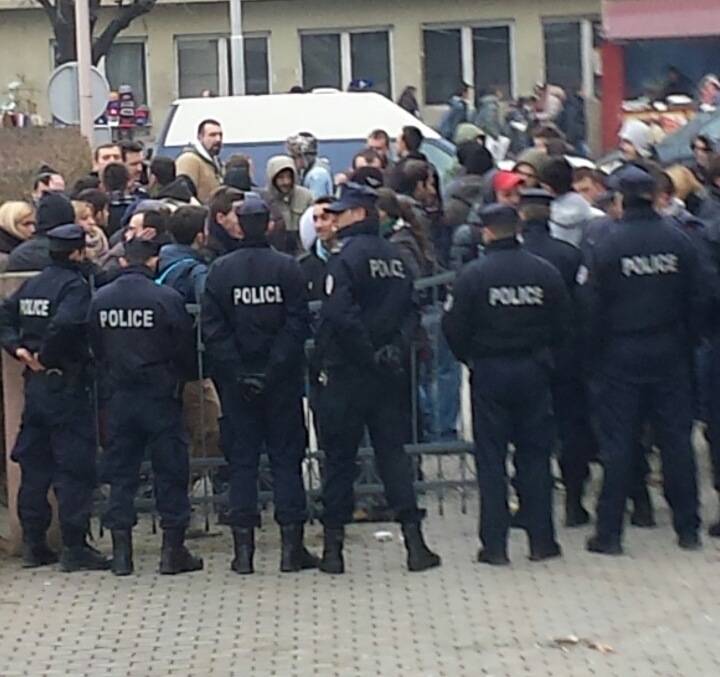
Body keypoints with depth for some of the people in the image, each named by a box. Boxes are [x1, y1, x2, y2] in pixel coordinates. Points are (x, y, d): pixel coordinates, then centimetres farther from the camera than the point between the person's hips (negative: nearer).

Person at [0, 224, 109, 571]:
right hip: (67, 384, -8)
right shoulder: (75, 285, -14)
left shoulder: (31, 284, 11)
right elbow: (64, 324, -29)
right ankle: (74, 547, -1)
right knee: (75, 468, -2)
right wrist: (46, 357, -15)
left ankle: (33, 543, 17)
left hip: (34, 384, 8)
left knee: (34, 465, 12)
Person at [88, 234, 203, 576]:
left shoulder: (100, 300, 0)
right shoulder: (167, 298, -12)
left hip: (118, 397, 4)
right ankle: (173, 550, 6)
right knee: (170, 470, 5)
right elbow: (186, 348, -7)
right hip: (160, 395, -3)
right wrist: (181, 376, 12)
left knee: (120, 471, 9)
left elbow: (96, 349, 7)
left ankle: (121, 552, 9)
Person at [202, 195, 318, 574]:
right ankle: (291, 547, 4)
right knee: (286, 457, 6)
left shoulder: (220, 271, -1)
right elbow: (298, 324, -9)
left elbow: (212, 329, -5)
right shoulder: (287, 268, -4)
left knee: (241, 460, 6)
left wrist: (236, 373, -6)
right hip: (282, 382, -1)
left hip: (236, 383, 1)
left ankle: (243, 549, 5)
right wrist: (276, 368, -8)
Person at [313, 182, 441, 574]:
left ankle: (333, 545, 8)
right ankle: (413, 539, 2)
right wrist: (396, 350, -1)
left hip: (345, 374, -5)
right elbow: (410, 312, 7)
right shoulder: (394, 258, 9)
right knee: (393, 452, 8)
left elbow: (340, 316, -23)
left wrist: (368, 354, -14)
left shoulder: (346, 258, -13)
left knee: (339, 457, 3)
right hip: (387, 375, 5)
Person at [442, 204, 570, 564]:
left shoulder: (473, 275, -11)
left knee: (491, 458, 4)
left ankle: (494, 544, 4)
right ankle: (541, 541, 12)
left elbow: (454, 328, -9)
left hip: (489, 373, -2)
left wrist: (469, 358, 9)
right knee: (535, 454, 10)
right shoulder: (545, 272, -3)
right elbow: (562, 323, 3)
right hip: (534, 372, 2)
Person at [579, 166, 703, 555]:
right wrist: (686, 345, 12)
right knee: (676, 440, 9)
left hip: (620, 357, -2)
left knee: (617, 445, 3)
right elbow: (697, 301, 2)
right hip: (669, 355, 3)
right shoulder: (678, 242, -3)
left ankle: (609, 534, 5)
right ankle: (688, 530, 14)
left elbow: (591, 306, -10)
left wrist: (595, 354, 1)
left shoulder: (607, 246, -12)